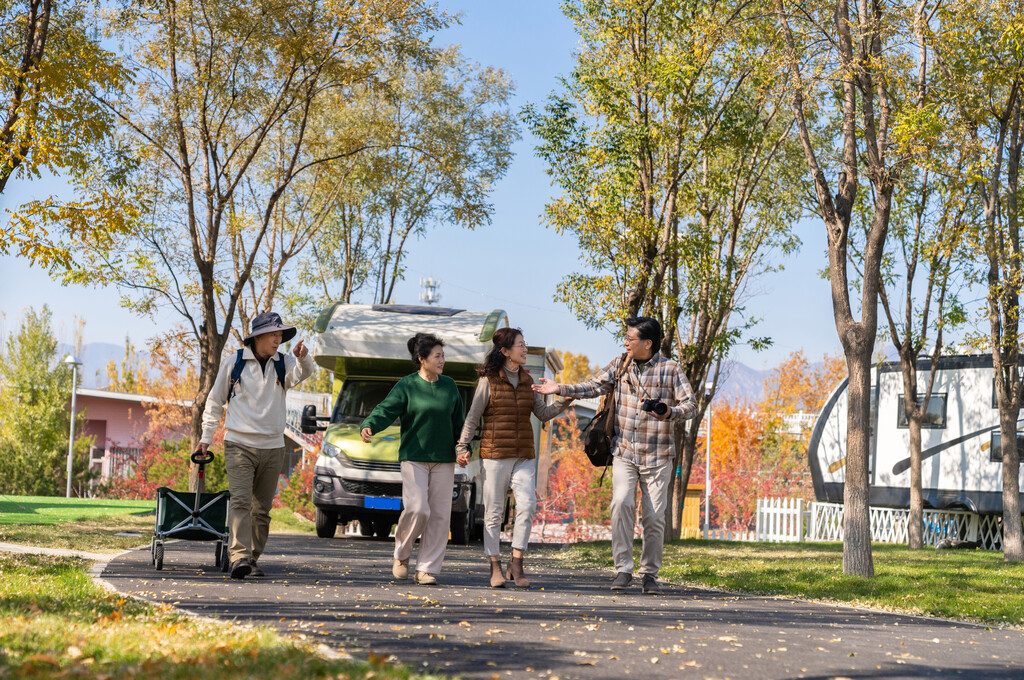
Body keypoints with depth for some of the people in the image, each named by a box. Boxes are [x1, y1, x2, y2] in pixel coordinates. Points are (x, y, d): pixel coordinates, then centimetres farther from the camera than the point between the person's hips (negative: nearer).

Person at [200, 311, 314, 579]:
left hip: (272, 448, 3)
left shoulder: (283, 364, 5)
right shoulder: (234, 364, 2)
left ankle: (253, 558, 16)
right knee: (240, 500, -16)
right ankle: (239, 557, -24)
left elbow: (303, 373, -17)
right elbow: (215, 401, 11)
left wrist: (303, 358, -39)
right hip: (239, 445, -3)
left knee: (262, 507, 7)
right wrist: (206, 436, 9)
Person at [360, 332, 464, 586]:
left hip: (443, 460, 4)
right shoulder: (406, 386, -1)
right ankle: (401, 555, 9)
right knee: (417, 508, -16)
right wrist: (368, 426, -30)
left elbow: (458, 422, 19)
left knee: (439, 514, -1)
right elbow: (385, 410, -11)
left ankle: (426, 569, 5)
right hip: (413, 457, -4)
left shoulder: (449, 386, 12)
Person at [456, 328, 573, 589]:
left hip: (523, 456, 4)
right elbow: (472, 418, 1)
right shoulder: (488, 380, -1)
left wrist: (565, 401, -4)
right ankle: (495, 568, 8)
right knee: (494, 511, 0)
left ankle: (516, 563, -3)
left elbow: (543, 413, 12)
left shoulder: (527, 380, 13)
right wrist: (462, 447, -5)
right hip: (495, 454, -4)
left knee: (527, 504, -12)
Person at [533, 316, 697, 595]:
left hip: (657, 457, -1)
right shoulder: (620, 364, 6)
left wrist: (670, 413, -27)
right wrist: (561, 389, -10)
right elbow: (595, 386, 2)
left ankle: (650, 573, 17)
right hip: (624, 452, 1)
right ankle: (623, 570, -12)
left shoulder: (671, 370, -3)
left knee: (654, 517, 1)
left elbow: (691, 404, -6)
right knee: (621, 503, -19)